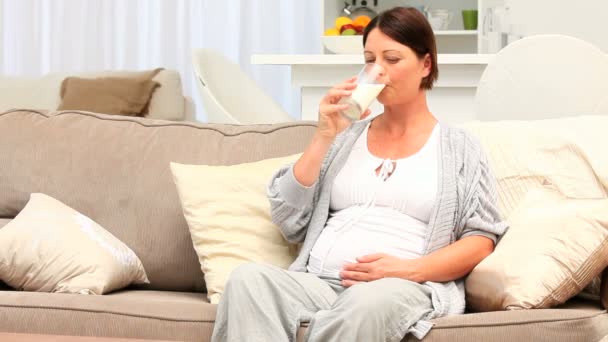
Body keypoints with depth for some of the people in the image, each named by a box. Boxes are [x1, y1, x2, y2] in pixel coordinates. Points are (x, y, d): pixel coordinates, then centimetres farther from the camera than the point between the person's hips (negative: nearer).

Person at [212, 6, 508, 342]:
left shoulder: (458, 147, 15)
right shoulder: (345, 137, 23)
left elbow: (481, 239, 5)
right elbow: (288, 221, 13)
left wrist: (408, 270, -11)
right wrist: (324, 138, 5)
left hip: (403, 289, -3)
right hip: (318, 282, 4)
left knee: (372, 300, -42)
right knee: (248, 278, -31)